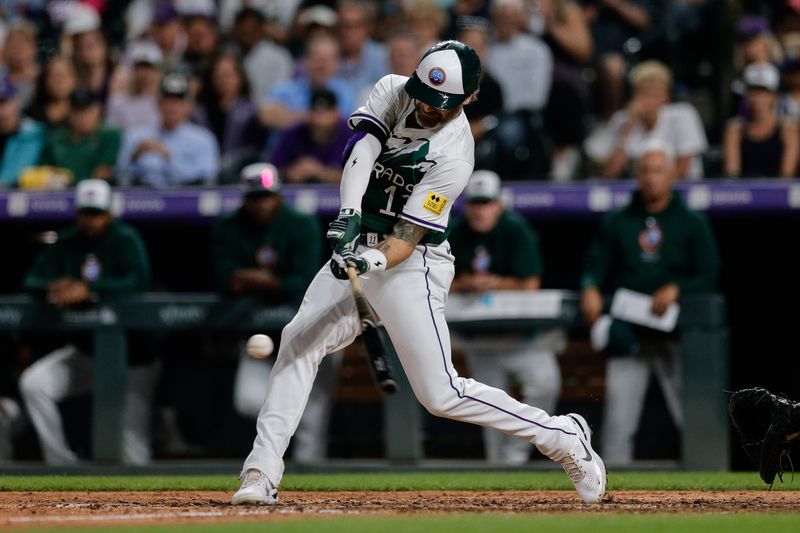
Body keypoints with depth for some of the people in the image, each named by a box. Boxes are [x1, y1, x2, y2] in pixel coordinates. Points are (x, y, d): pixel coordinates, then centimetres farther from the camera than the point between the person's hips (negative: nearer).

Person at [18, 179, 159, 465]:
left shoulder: (126, 239, -11)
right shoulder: (67, 243, 5)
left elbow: (139, 281, -27)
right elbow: (32, 281, 1)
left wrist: (88, 289, -35)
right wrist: (54, 287, -23)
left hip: (131, 354, -5)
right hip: (85, 352, 5)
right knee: (33, 384, -13)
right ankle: (61, 463, -9)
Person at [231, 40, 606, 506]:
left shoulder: (454, 156, -21)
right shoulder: (393, 91, -4)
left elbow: (407, 241, -23)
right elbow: (359, 150, -20)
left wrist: (371, 262, -42)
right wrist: (350, 215, -36)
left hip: (411, 263, -6)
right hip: (360, 248, 6)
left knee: (441, 394, -10)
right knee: (299, 340, -12)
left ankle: (564, 437, 5)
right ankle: (262, 474, -11)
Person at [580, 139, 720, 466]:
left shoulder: (693, 224, 7)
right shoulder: (616, 223, 14)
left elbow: (709, 277, 0)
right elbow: (596, 266, 7)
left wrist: (676, 289, -18)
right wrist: (590, 289, -15)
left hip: (676, 336, -2)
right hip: (626, 335, 2)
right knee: (617, 422, -5)